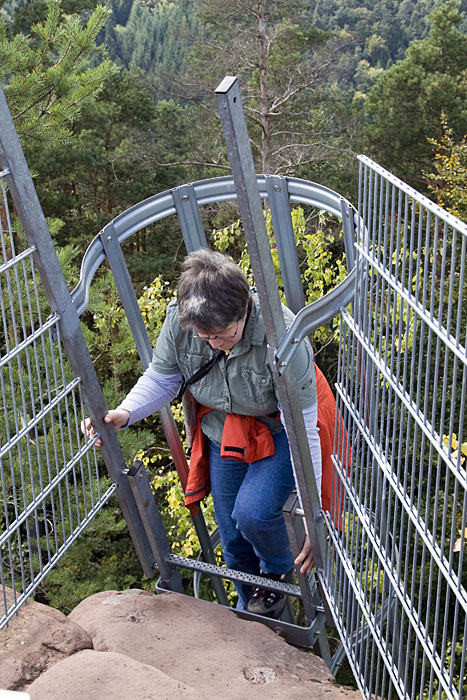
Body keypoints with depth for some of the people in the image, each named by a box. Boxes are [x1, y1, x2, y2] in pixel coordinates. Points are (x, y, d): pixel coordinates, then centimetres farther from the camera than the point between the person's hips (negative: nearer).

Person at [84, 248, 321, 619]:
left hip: (278, 431, -4)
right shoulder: (179, 319, -24)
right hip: (224, 432, 4)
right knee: (232, 537, 10)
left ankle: (279, 571, 11)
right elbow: (161, 378, -7)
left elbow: (302, 430, -31)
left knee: (253, 512, -26)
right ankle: (252, 612, 41)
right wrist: (125, 413, -27)